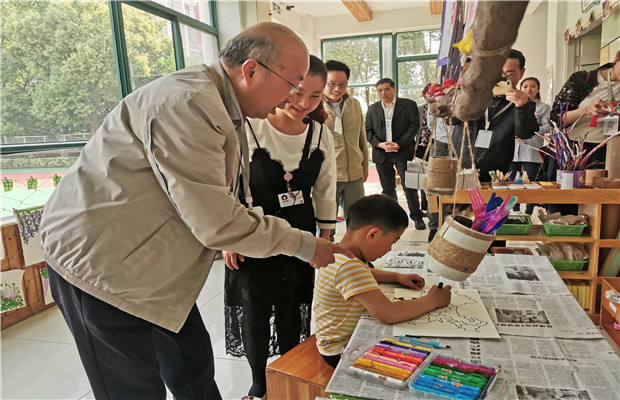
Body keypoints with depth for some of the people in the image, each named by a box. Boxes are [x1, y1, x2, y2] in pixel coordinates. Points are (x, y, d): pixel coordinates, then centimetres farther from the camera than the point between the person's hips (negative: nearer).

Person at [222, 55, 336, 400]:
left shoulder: (320, 134, -3)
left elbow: (325, 191, 7)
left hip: (299, 233, 3)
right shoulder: (249, 128, -16)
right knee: (253, 312, 7)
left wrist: (325, 238, 9)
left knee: (291, 311, 13)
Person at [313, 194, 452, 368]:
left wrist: (397, 277, 7)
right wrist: (433, 300, -23)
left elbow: (364, 273, 23)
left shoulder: (342, 254, -2)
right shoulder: (348, 267, -32)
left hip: (353, 336, 9)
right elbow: (389, 313, -38)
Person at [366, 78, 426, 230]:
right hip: (381, 154, 3)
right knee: (387, 188, 9)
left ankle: (416, 216, 10)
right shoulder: (372, 109, 11)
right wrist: (380, 144, -10)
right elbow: (368, 131, 8)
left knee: (410, 186, -3)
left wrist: (398, 144, -14)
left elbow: (414, 126, -4)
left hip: (403, 152, -3)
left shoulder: (409, 105, 2)